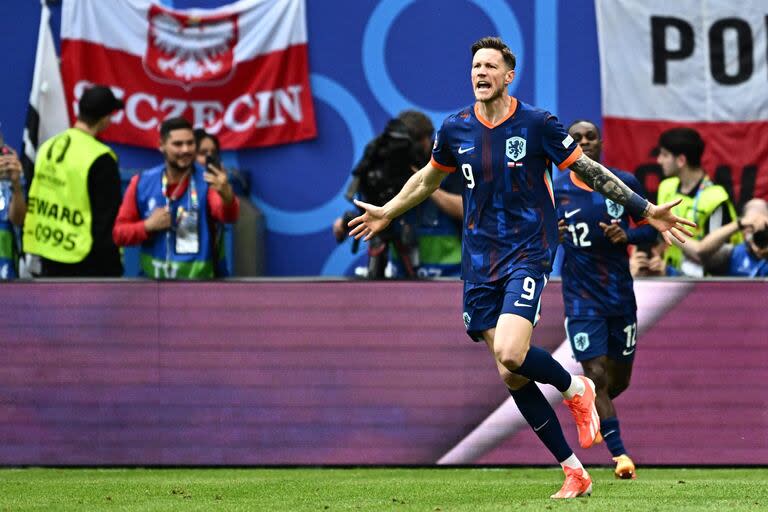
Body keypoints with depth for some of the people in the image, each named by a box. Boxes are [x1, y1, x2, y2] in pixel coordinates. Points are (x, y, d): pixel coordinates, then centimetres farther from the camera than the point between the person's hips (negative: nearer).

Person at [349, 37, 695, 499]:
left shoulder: (537, 124, -6)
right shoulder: (456, 129, 5)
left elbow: (590, 171, 0)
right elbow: (428, 179, 25)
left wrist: (645, 210, -3)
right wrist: (386, 213, 31)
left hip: (528, 253, -4)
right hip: (480, 261, 4)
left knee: (510, 354, -25)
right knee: (511, 375, 0)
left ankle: (574, 387, 7)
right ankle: (573, 471, 9)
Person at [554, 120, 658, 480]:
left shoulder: (625, 184, 1)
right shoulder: (554, 190, -2)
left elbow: (650, 229, 7)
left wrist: (627, 235, -14)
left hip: (621, 295, 3)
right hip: (582, 298, -3)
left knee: (619, 379, 11)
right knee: (597, 375, -13)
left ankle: (590, 408, 44)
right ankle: (619, 454, -11)